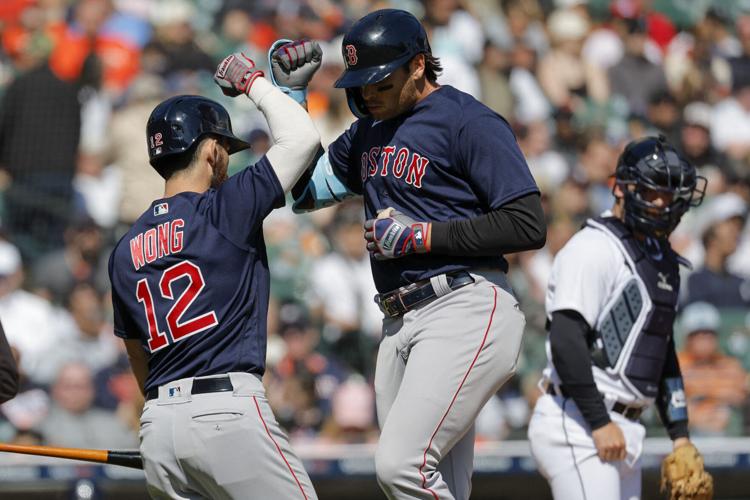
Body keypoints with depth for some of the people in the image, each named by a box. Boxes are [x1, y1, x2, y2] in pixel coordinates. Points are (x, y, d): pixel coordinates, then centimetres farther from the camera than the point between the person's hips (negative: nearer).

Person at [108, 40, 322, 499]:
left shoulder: (126, 250, 17)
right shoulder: (223, 208, -1)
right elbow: (303, 137, -3)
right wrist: (253, 82, 12)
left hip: (157, 425, 6)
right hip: (227, 409, -6)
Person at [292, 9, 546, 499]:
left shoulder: (469, 122, -7)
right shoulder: (369, 132, 19)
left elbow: (529, 225, -13)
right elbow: (305, 190, 29)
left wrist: (421, 236, -13)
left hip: (466, 311, -8)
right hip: (400, 325, 8)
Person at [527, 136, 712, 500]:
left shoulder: (662, 260, 20)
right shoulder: (595, 248, -10)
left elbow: (663, 353, 27)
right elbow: (566, 340, -20)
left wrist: (680, 435, 21)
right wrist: (600, 423, -22)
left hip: (623, 429, 10)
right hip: (577, 425, -10)